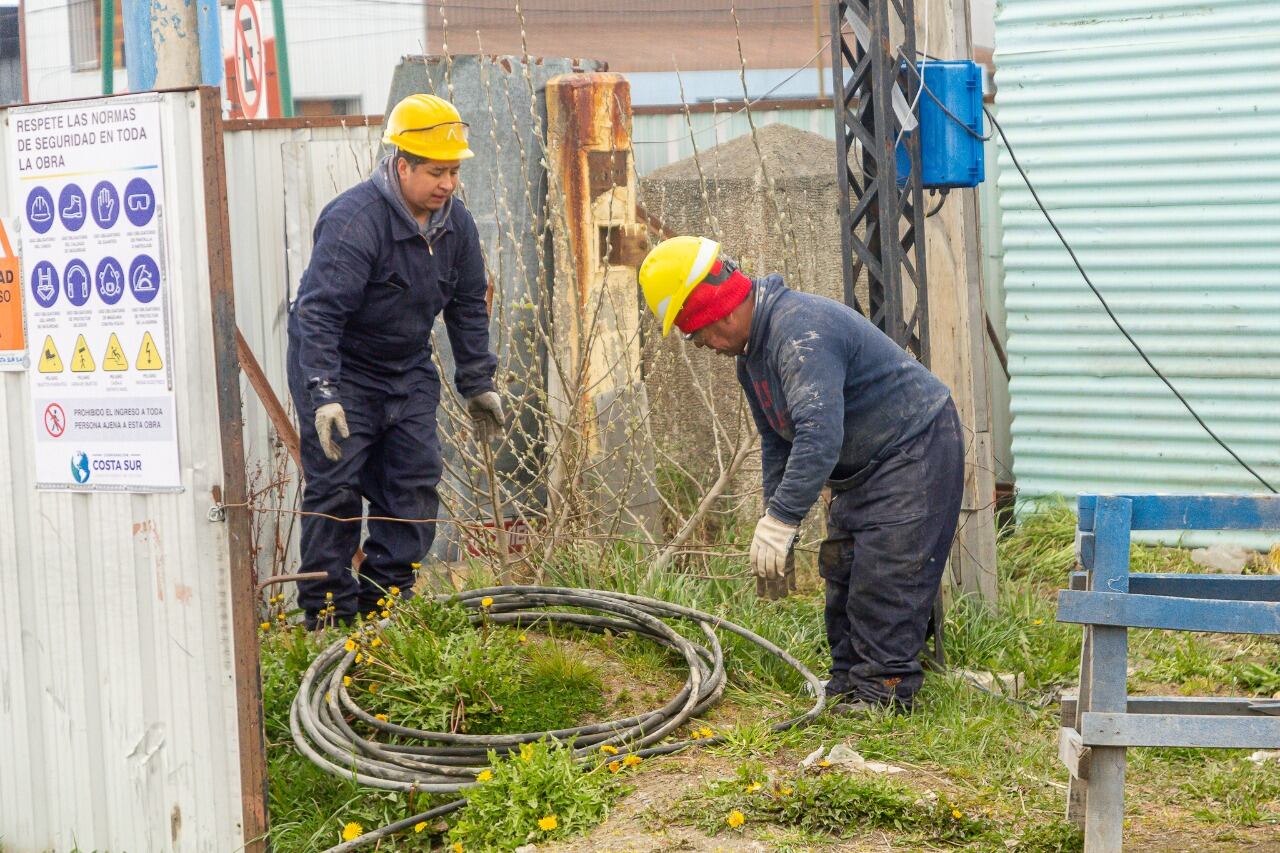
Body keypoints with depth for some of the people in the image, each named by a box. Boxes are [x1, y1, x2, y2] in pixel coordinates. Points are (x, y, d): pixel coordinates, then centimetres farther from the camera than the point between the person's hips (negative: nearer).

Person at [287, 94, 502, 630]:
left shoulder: (455, 223, -1)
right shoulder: (354, 219, -25)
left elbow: (468, 308, 12)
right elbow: (319, 312, -29)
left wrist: (478, 384, 12)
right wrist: (323, 395, -36)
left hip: (408, 370, 7)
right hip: (340, 368, -7)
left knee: (416, 484, 4)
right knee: (336, 489, -8)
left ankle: (386, 600, 13)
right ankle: (327, 614, -2)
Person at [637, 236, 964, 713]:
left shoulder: (801, 333, -29)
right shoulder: (750, 351, 7)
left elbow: (819, 436, -37)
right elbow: (778, 440, 18)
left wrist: (781, 521, -36)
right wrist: (774, 513, 12)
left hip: (916, 448, -11)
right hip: (863, 467, 11)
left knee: (884, 575, -16)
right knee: (842, 572, 11)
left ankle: (884, 687, -12)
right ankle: (847, 687, 18)